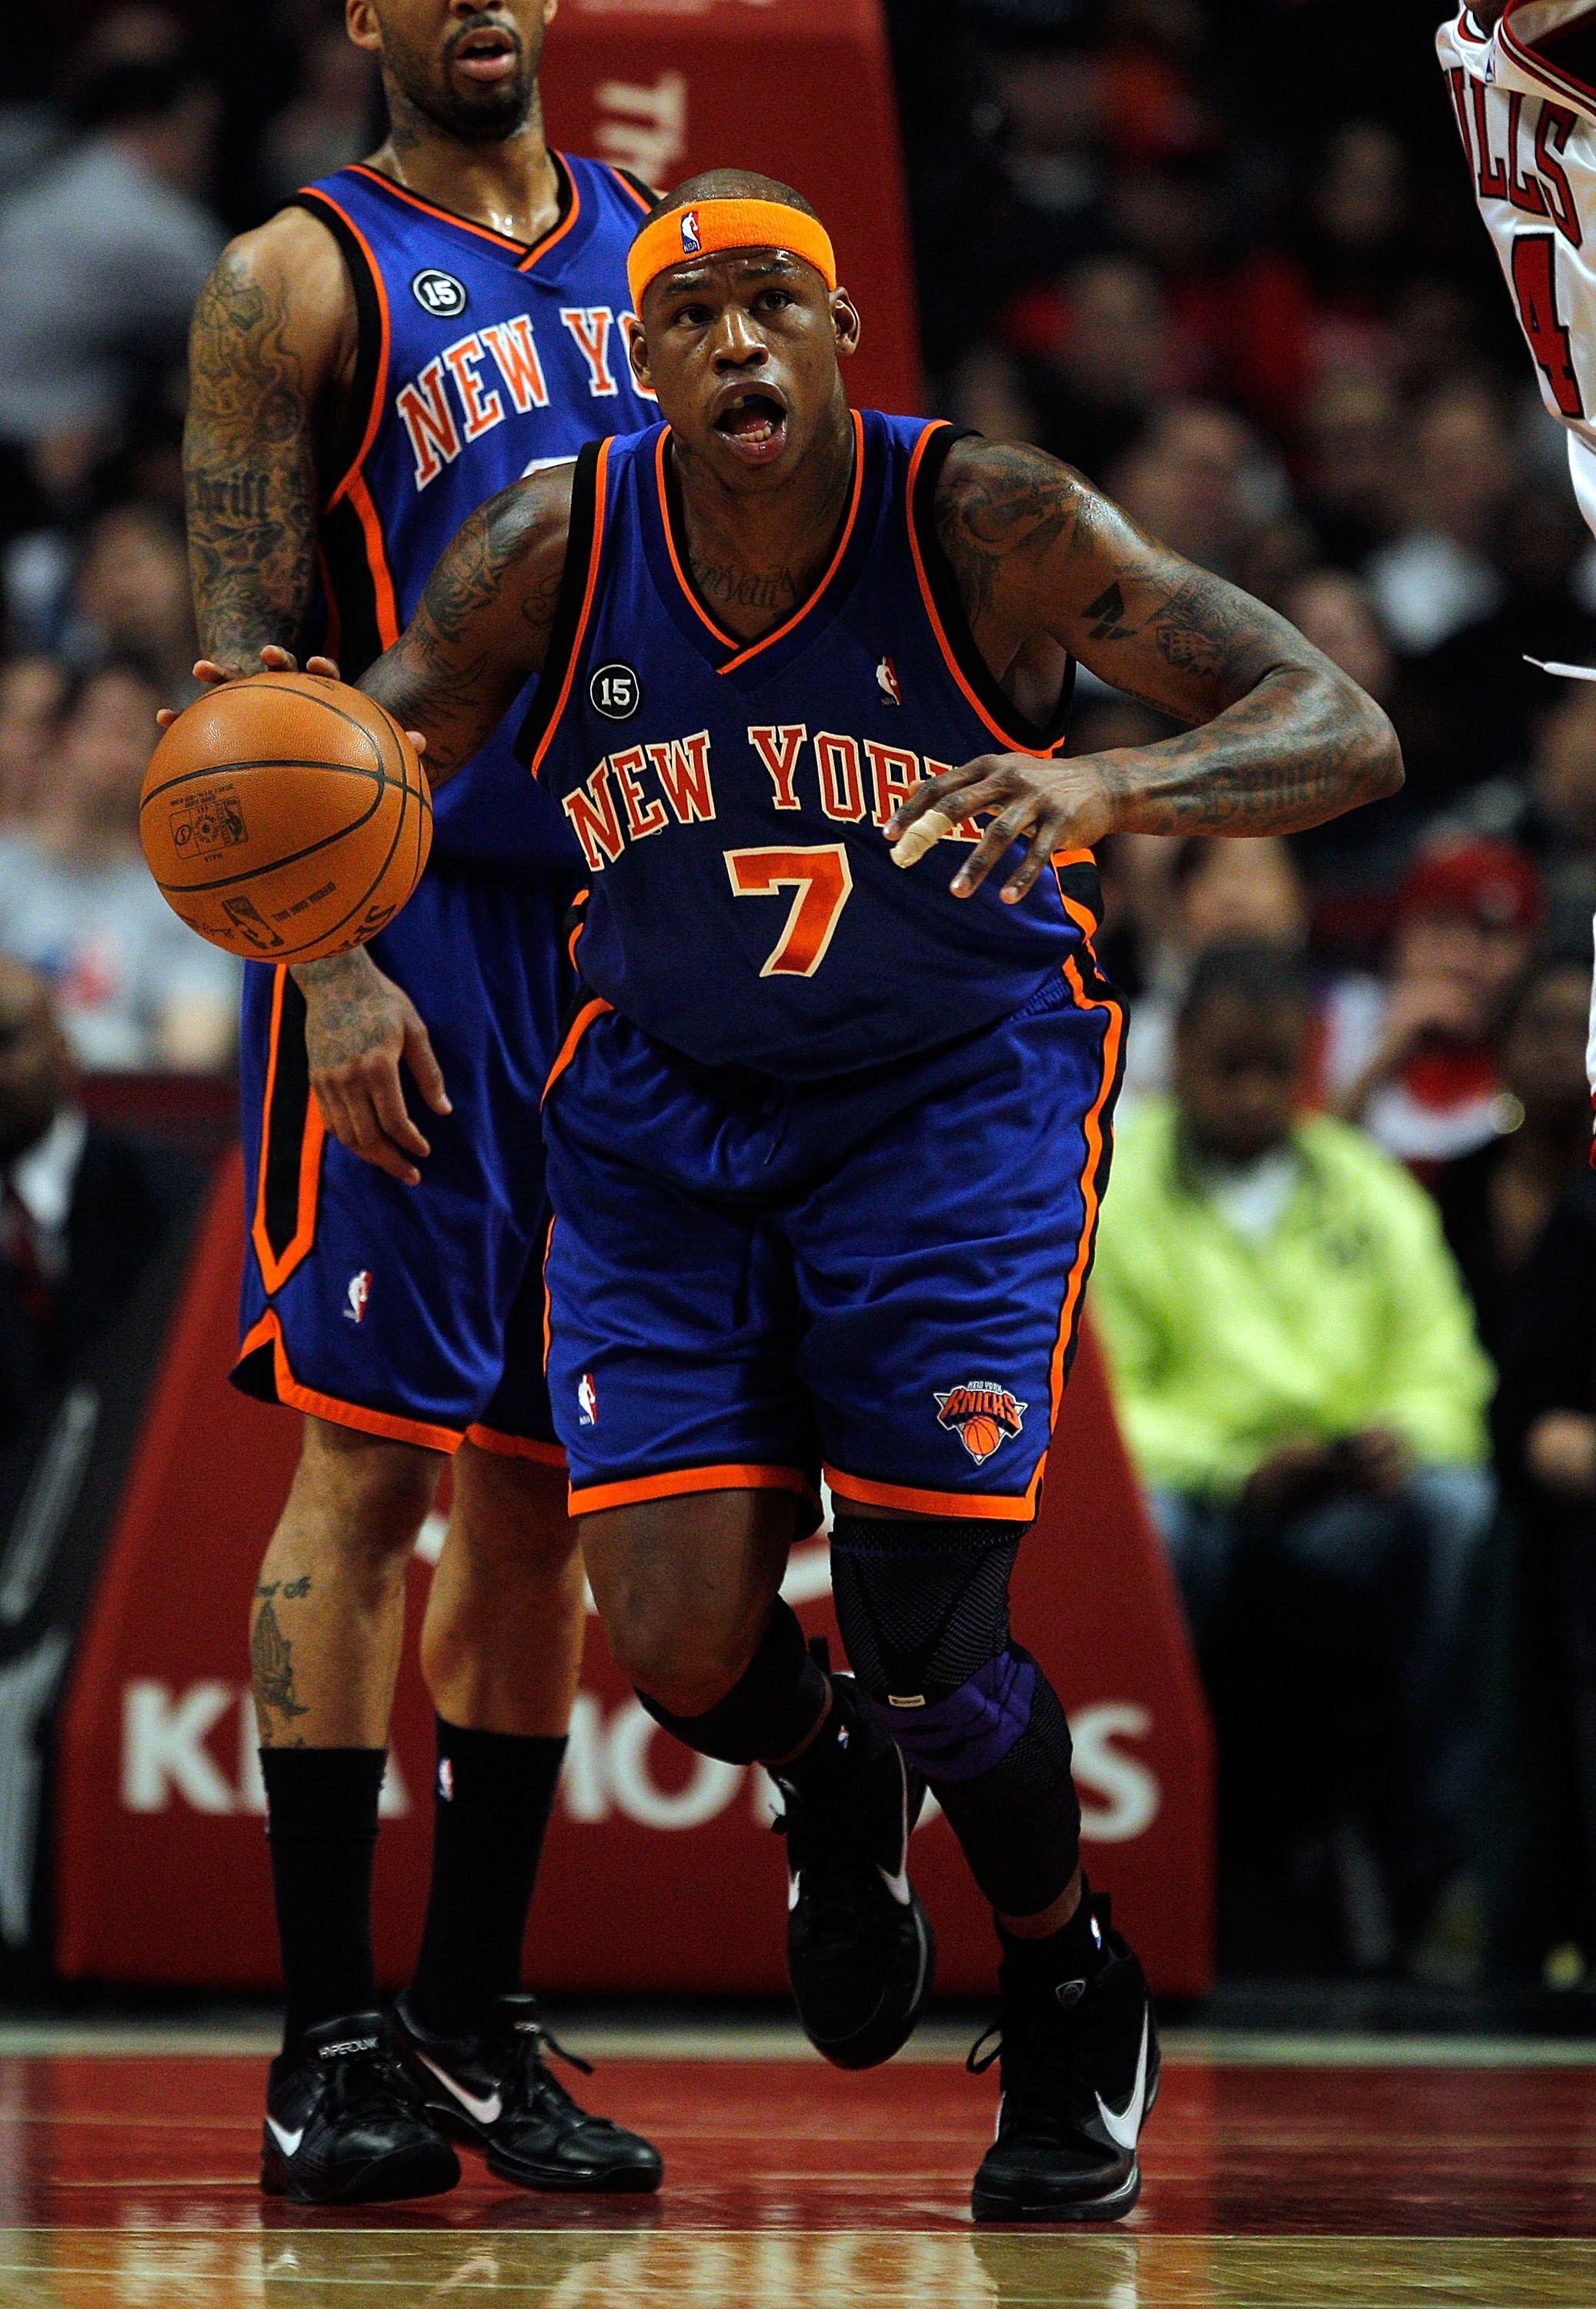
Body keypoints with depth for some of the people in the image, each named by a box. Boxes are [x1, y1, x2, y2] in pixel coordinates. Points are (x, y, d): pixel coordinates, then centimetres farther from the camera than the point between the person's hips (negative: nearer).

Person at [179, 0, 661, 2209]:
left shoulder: (658, 248, 13)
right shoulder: (303, 280, -4)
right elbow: (247, 666, -8)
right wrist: (333, 967, -18)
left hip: (626, 928, 6)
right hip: (408, 926, -5)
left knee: (546, 1479, 8)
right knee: (373, 1446, -7)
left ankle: (479, 2018, 14)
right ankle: (333, 2037, -3)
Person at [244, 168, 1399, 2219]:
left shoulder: (984, 524, -22)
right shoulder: (554, 549, -15)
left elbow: (1346, 737, -26)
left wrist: (1111, 787, -47)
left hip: (955, 1093, -2)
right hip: (668, 1111, 2)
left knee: (929, 1652, -10)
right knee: (679, 1643, -11)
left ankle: (1075, 1996, 22)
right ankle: (831, 1789, 29)